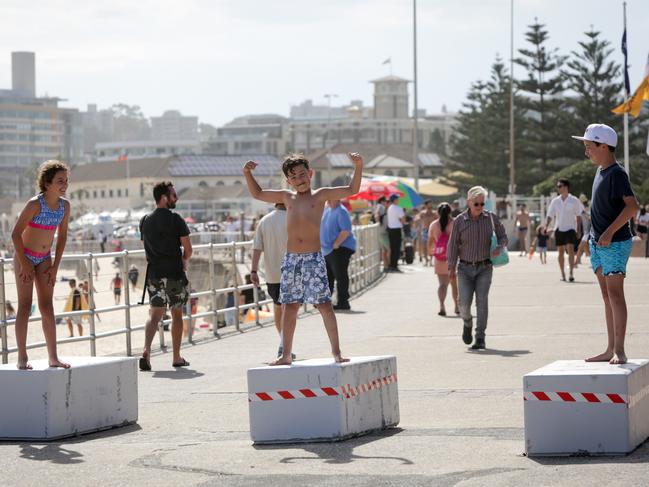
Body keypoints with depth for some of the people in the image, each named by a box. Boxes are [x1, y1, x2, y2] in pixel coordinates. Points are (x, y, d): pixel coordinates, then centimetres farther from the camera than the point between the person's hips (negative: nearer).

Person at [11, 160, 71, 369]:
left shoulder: (65, 205, -3)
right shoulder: (35, 204, -21)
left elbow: (62, 236, 8)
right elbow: (16, 234, -18)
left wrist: (55, 266, 4)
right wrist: (24, 265, -16)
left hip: (44, 259, 5)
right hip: (25, 257, -5)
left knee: (47, 307, 4)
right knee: (25, 306, -5)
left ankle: (53, 357, 5)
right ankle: (22, 358, -4)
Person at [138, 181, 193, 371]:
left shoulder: (145, 221, 8)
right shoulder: (175, 219, -8)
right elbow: (188, 249, -7)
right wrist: (184, 262, 13)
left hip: (154, 273, 4)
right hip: (175, 273, -4)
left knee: (154, 314, 2)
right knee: (176, 314, 10)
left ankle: (146, 351, -20)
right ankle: (176, 357, 16)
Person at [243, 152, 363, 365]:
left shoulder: (320, 195, 3)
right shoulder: (286, 197, 13)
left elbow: (352, 190, -1)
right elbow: (257, 194, 25)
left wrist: (358, 167, -14)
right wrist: (247, 174, 13)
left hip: (314, 258, -4)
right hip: (291, 258, 4)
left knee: (324, 305, -6)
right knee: (289, 307, 7)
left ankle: (336, 352, -1)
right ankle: (286, 355, 14)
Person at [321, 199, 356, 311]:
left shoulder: (341, 211, -15)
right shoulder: (326, 210, 13)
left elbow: (346, 231, -23)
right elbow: (322, 228, 25)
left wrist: (336, 244, -21)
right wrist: (321, 242, 11)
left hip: (341, 248, -9)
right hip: (327, 250, 9)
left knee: (341, 276, -7)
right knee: (327, 276, 13)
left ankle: (343, 302, -4)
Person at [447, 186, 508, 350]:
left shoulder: (491, 218, 0)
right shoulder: (459, 221, -3)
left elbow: (503, 236, 8)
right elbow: (453, 244, 0)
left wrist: (500, 248, -14)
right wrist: (451, 267, -6)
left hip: (484, 267, 0)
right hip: (465, 268, 0)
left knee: (482, 301, -8)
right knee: (464, 302, -9)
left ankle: (480, 338, -3)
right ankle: (467, 324, 25)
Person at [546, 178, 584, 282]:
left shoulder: (574, 200, -2)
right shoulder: (555, 201, 5)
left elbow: (578, 217, 3)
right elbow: (550, 216, 7)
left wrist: (579, 230, 0)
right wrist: (546, 226, -8)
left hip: (570, 228, -3)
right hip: (559, 229, 3)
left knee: (570, 249, -15)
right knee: (561, 251, 6)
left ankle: (571, 273, -16)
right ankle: (562, 274, 14)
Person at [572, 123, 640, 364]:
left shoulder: (616, 173, -14)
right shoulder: (600, 171, 13)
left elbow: (632, 206, -23)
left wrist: (610, 232, -24)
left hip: (615, 243, -9)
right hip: (598, 243, 9)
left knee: (615, 293, -11)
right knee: (607, 296, 10)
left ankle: (619, 350, -11)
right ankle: (611, 349, 14)